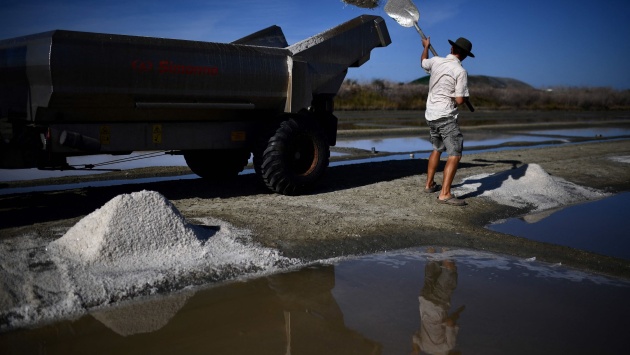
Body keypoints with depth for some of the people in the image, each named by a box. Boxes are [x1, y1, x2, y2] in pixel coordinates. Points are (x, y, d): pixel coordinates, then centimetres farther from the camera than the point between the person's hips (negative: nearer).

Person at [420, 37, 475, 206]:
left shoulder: (436, 61, 5)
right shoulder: (460, 71, -12)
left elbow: (423, 62, 29)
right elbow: (460, 100, -14)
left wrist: (426, 47, 46)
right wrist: (465, 96, 9)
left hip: (430, 115, 8)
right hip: (446, 117, -8)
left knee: (437, 149, 25)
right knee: (455, 155, -11)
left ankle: (429, 184, 34)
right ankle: (445, 194, -21)